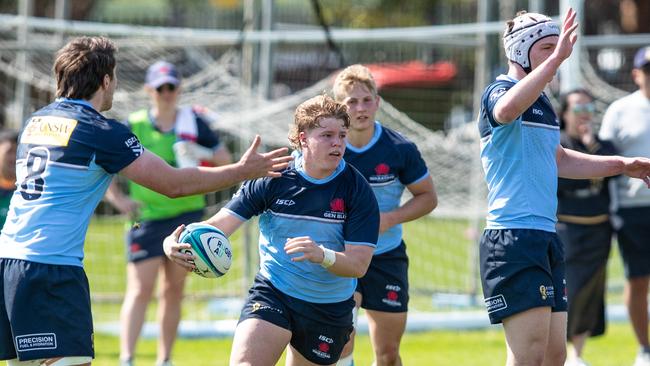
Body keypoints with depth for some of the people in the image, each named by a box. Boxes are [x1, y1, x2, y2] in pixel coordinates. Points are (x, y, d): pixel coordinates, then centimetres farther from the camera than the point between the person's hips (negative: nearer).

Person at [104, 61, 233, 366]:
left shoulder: (193, 121, 2)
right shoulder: (133, 127, -4)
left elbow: (226, 160, 7)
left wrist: (202, 154, -13)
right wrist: (118, 199, -13)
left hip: (187, 215, 3)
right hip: (147, 218, -3)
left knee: (174, 291, 8)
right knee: (140, 291, -11)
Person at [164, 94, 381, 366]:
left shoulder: (357, 189, -11)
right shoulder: (272, 179, -9)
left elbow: (358, 264, -15)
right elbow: (220, 224, -13)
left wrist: (322, 255, -38)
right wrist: (175, 244, -34)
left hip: (330, 310, 1)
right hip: (272, 292, -1)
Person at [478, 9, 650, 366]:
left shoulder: (542, 102, 19)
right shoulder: (498, 92, -9)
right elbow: (506, 110, -36)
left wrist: (621, 164, 29)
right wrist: (557, 58, -42)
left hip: (546, 239, 10)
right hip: (513, 239, -10)